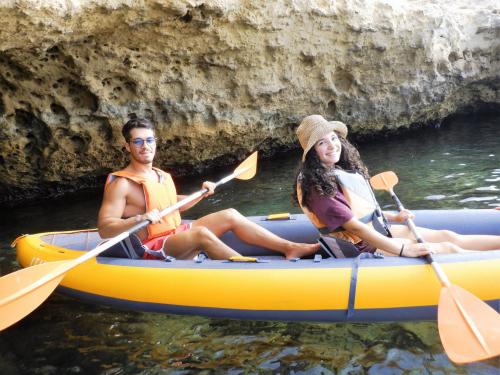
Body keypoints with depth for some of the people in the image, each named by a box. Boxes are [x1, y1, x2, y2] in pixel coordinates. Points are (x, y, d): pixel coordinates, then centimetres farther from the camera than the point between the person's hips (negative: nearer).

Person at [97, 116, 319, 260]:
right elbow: (104, 229, -20)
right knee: (201, 233, -33)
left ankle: (290, 248, -9)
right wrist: (139, 219, -35)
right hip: (153, 250, -8)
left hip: (177, 235, 8)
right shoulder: (121, 184, -13)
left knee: (229, 215, -4)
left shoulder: (163, 176, 11)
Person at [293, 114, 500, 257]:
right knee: (448, 248, -8)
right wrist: (404, 250, -27)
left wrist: (393, 217, 15)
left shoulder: (341, 170, 6)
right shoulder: (316, 185, -24)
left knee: (448, 236, 5)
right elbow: (353, 226, -27)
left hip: (381, 231, 8)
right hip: (366, 248, -8)